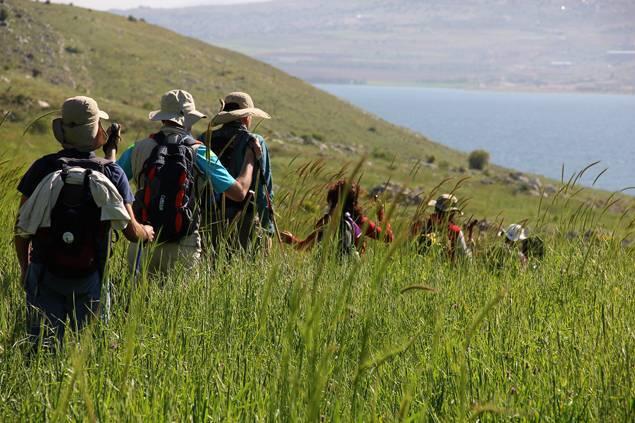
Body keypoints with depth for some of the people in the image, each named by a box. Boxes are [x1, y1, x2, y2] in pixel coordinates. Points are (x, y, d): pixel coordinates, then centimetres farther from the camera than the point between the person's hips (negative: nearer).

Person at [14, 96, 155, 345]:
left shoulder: (42, 168, -3)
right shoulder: (111, 173, -5)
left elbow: (22, 227, 0)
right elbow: (131, 231, -1)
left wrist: (25, 269, 15)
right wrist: (147, 232, 23)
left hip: (45, 272, 0)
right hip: (89, 276, 0)